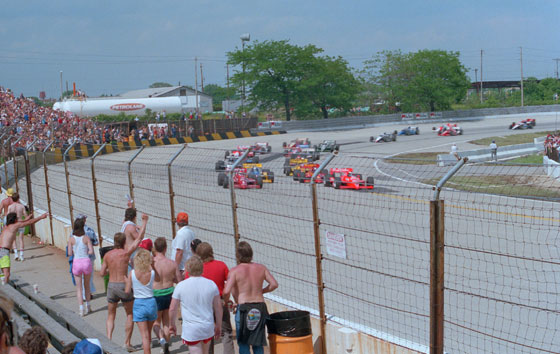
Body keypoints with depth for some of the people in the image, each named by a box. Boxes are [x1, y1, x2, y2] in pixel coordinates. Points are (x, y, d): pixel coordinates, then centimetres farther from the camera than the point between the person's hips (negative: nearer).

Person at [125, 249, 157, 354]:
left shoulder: (132, 273, -13)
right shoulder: (152, 273, -10)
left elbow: (127, 291, -5)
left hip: (138, 304, -2)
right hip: (151, 303, 2)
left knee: (145, 335, 2)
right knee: (148, 331, 23)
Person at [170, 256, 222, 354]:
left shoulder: (181, 286, -10)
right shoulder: (211, 284, -3)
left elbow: (172, 309, -4)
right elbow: (218, 308, 3)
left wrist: (172, 325, 13)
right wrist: (218, 326, 15)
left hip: (191, 330, -4)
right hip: (208, 327, 4)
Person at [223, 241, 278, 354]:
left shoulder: (234, 271, -8)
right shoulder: (261, 268, 3)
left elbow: (226, 292, -16)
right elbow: (274, 284, 1)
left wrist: (226, 301, 4)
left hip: (243, 308, -3)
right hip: (260, 307, 3)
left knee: (243, 343, 10)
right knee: (258, 343, 14)